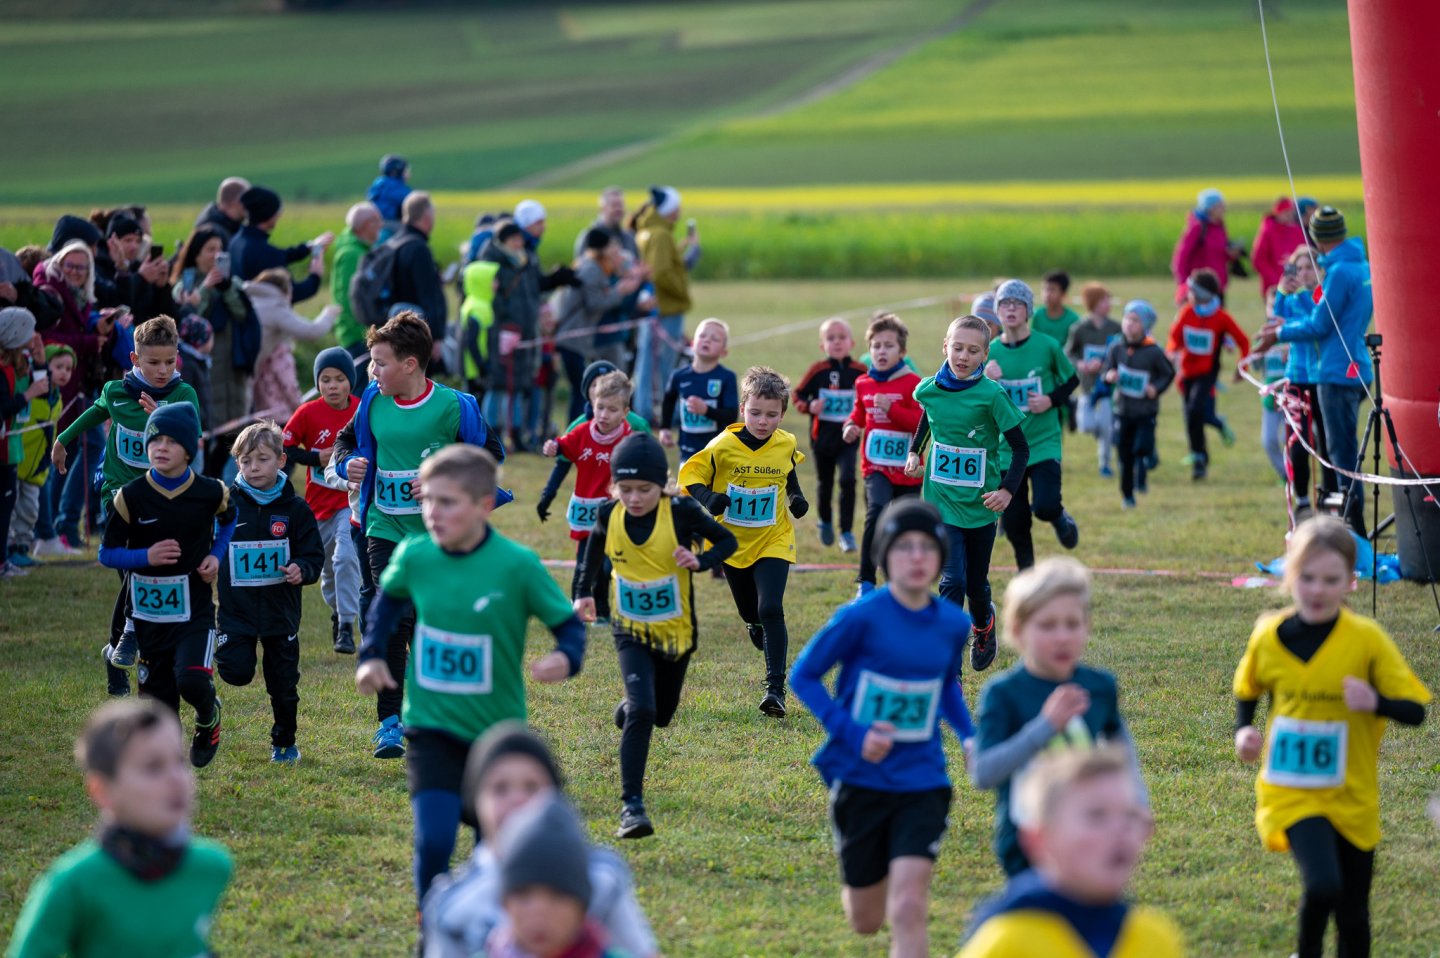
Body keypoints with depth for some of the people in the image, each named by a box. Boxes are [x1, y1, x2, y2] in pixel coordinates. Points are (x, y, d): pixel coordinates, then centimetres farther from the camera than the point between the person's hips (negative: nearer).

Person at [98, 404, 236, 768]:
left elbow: (228, 519, 18)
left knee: (192, 680, -23)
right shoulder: (131, 496, -7)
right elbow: (107, 553, -1)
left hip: (194, 610, -1)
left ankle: (209, 717, 12)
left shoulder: (210, 492, -6)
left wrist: (216, 555, 1)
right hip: (148, 612, 1)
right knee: (159, 696, 5)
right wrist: (146, 557, -19)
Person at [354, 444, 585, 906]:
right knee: (433, 841, -17)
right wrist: (372, 655, 6)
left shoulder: (517, 565, -16)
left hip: (497, 729, 0)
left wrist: (566, 658, -29)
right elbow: (389, 599, 16)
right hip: (432, 726, 1)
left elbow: (568, 622, -8)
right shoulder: (414, 556, -7)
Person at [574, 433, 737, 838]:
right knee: (641, 711, -22)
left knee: (661, 714, 18)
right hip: (631, 633, -1)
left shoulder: (681, 512, -19)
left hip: (676, 633, 1)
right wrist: (583, 592, 6)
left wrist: (699, 561, -27)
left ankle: (628, 709, 57)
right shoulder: (609, 515, -11)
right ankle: (631, 805, -21)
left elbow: (727, 541, -7)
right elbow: (595, 546, 12)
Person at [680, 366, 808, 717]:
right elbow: (690, 474, -9)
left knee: (771, 610, -18)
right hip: (733, 542, 1)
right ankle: (757, 624, 57)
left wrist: (797, 498, -5)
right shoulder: (723, 446, -16)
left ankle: (776, 688, -16)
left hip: (773, 541, -1)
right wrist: (707, 497, -28)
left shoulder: (785, 445, -7)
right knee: (750, 612, 17)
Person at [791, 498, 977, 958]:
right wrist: (852, 734, -18)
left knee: (908, 909, -15)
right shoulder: (861, 618, -15)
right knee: (865, 921, 12)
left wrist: (969, 737, 1)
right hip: (860, 779, -2)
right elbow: (803, 675, -7)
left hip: (921, 782, 2)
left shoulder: (954, 624, -1)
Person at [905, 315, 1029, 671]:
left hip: (980, 504, -1)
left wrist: (1007, 489, -20)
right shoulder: (929, 389, -5)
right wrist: (914, 453, 10)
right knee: (952, 581, -13)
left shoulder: (991, 395, -14)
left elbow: (1020, 447, -8)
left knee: (976, 583, 14)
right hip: (942, 500, 1)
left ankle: (983, 623, 49)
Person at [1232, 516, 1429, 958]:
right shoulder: (1269, 637, -5)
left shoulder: (1367, 639, -10)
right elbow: (1246, 692, 14)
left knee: (1352, 915, 10)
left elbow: (1415, 710, -8)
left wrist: (1376, 702, -29)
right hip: (1291, 791, -1)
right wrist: (1243, 731, -5)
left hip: (1352, 797, 1)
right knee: (1322, 883, -24)